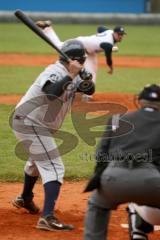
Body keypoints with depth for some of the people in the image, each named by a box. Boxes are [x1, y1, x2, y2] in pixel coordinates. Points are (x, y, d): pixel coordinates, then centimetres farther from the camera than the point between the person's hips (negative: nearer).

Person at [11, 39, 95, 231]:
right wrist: (70, 76, -40)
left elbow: (89, 91, 6)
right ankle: (48, 218, -30)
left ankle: (25, 199, 57)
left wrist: (86, 82, -15)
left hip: (31, 124, 11)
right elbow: (52, 92, -40)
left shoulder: (69, 74, 7)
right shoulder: (56, 72, -21)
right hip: (30, 124, -11)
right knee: (54, 168, -18)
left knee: (38, 160, 33)